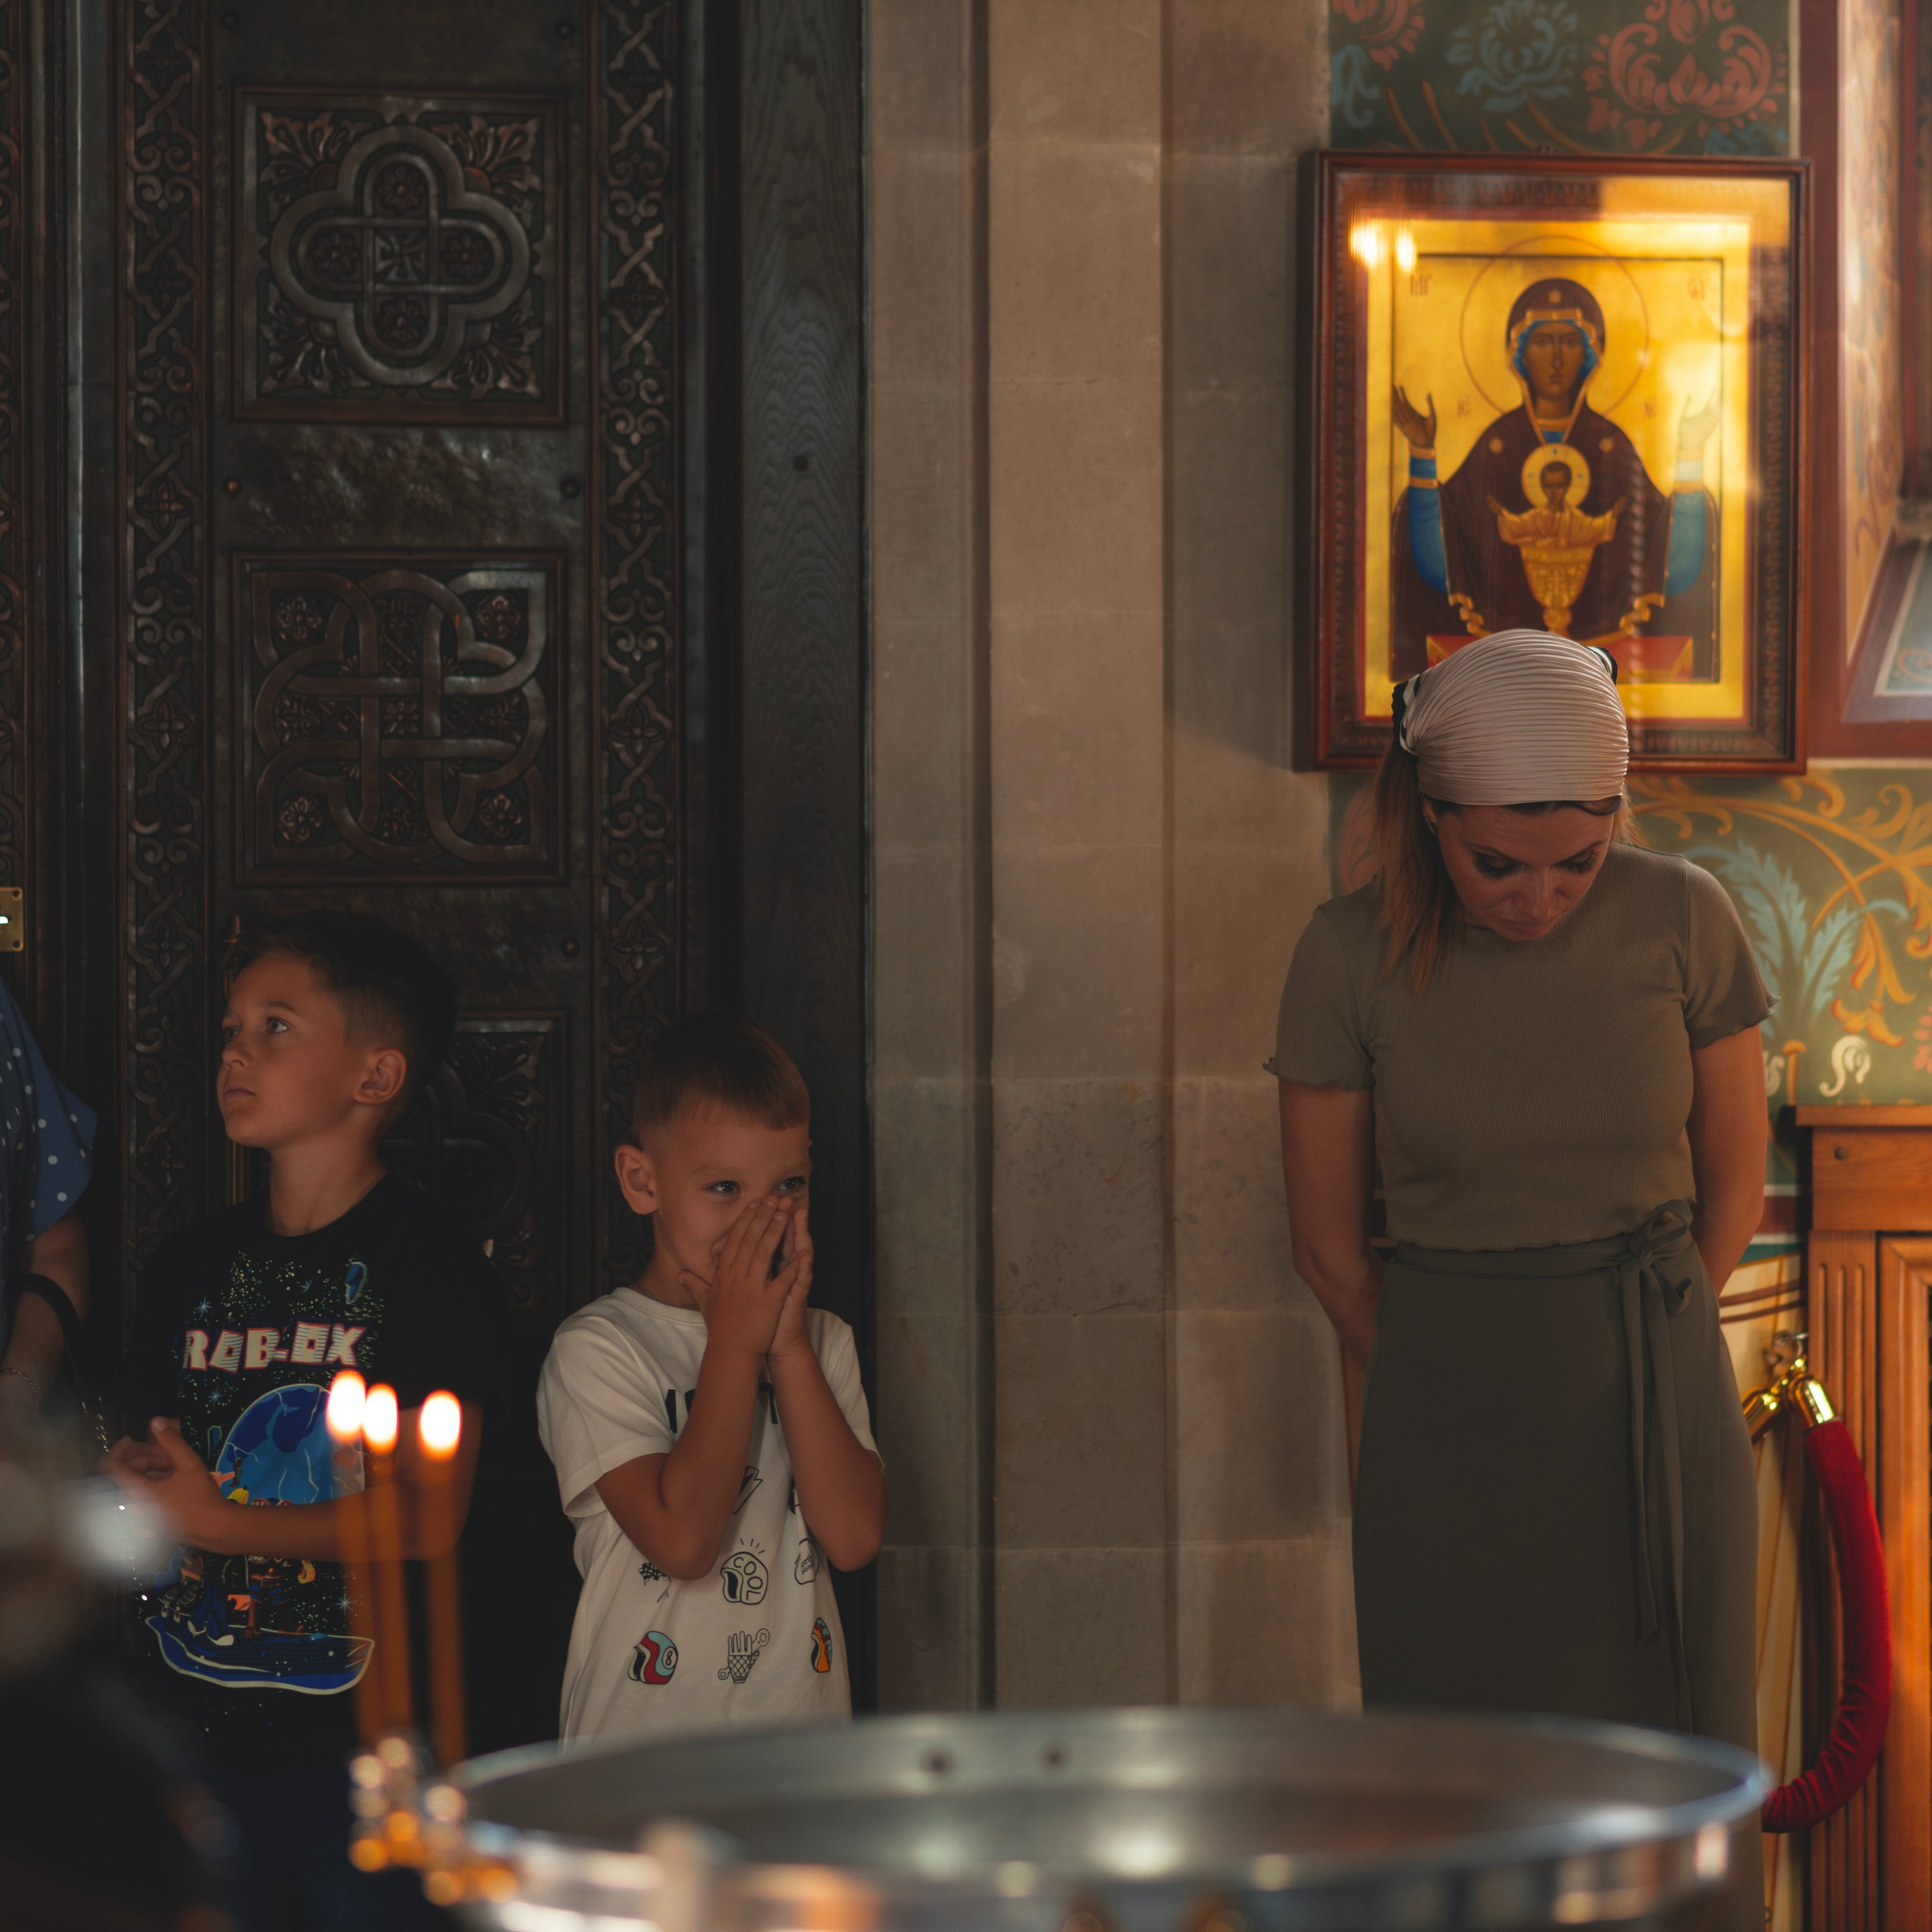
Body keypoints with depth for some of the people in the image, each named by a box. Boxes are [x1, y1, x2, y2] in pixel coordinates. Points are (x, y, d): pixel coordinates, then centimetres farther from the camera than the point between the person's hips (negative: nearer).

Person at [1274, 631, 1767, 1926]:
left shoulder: (1683, 921, -5)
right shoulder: (1354, 955, -7)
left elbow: (1734, 1184, 8)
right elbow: (1330, 1243, 4)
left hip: (1660, 1409, 1)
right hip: (1451, 1421, 0)